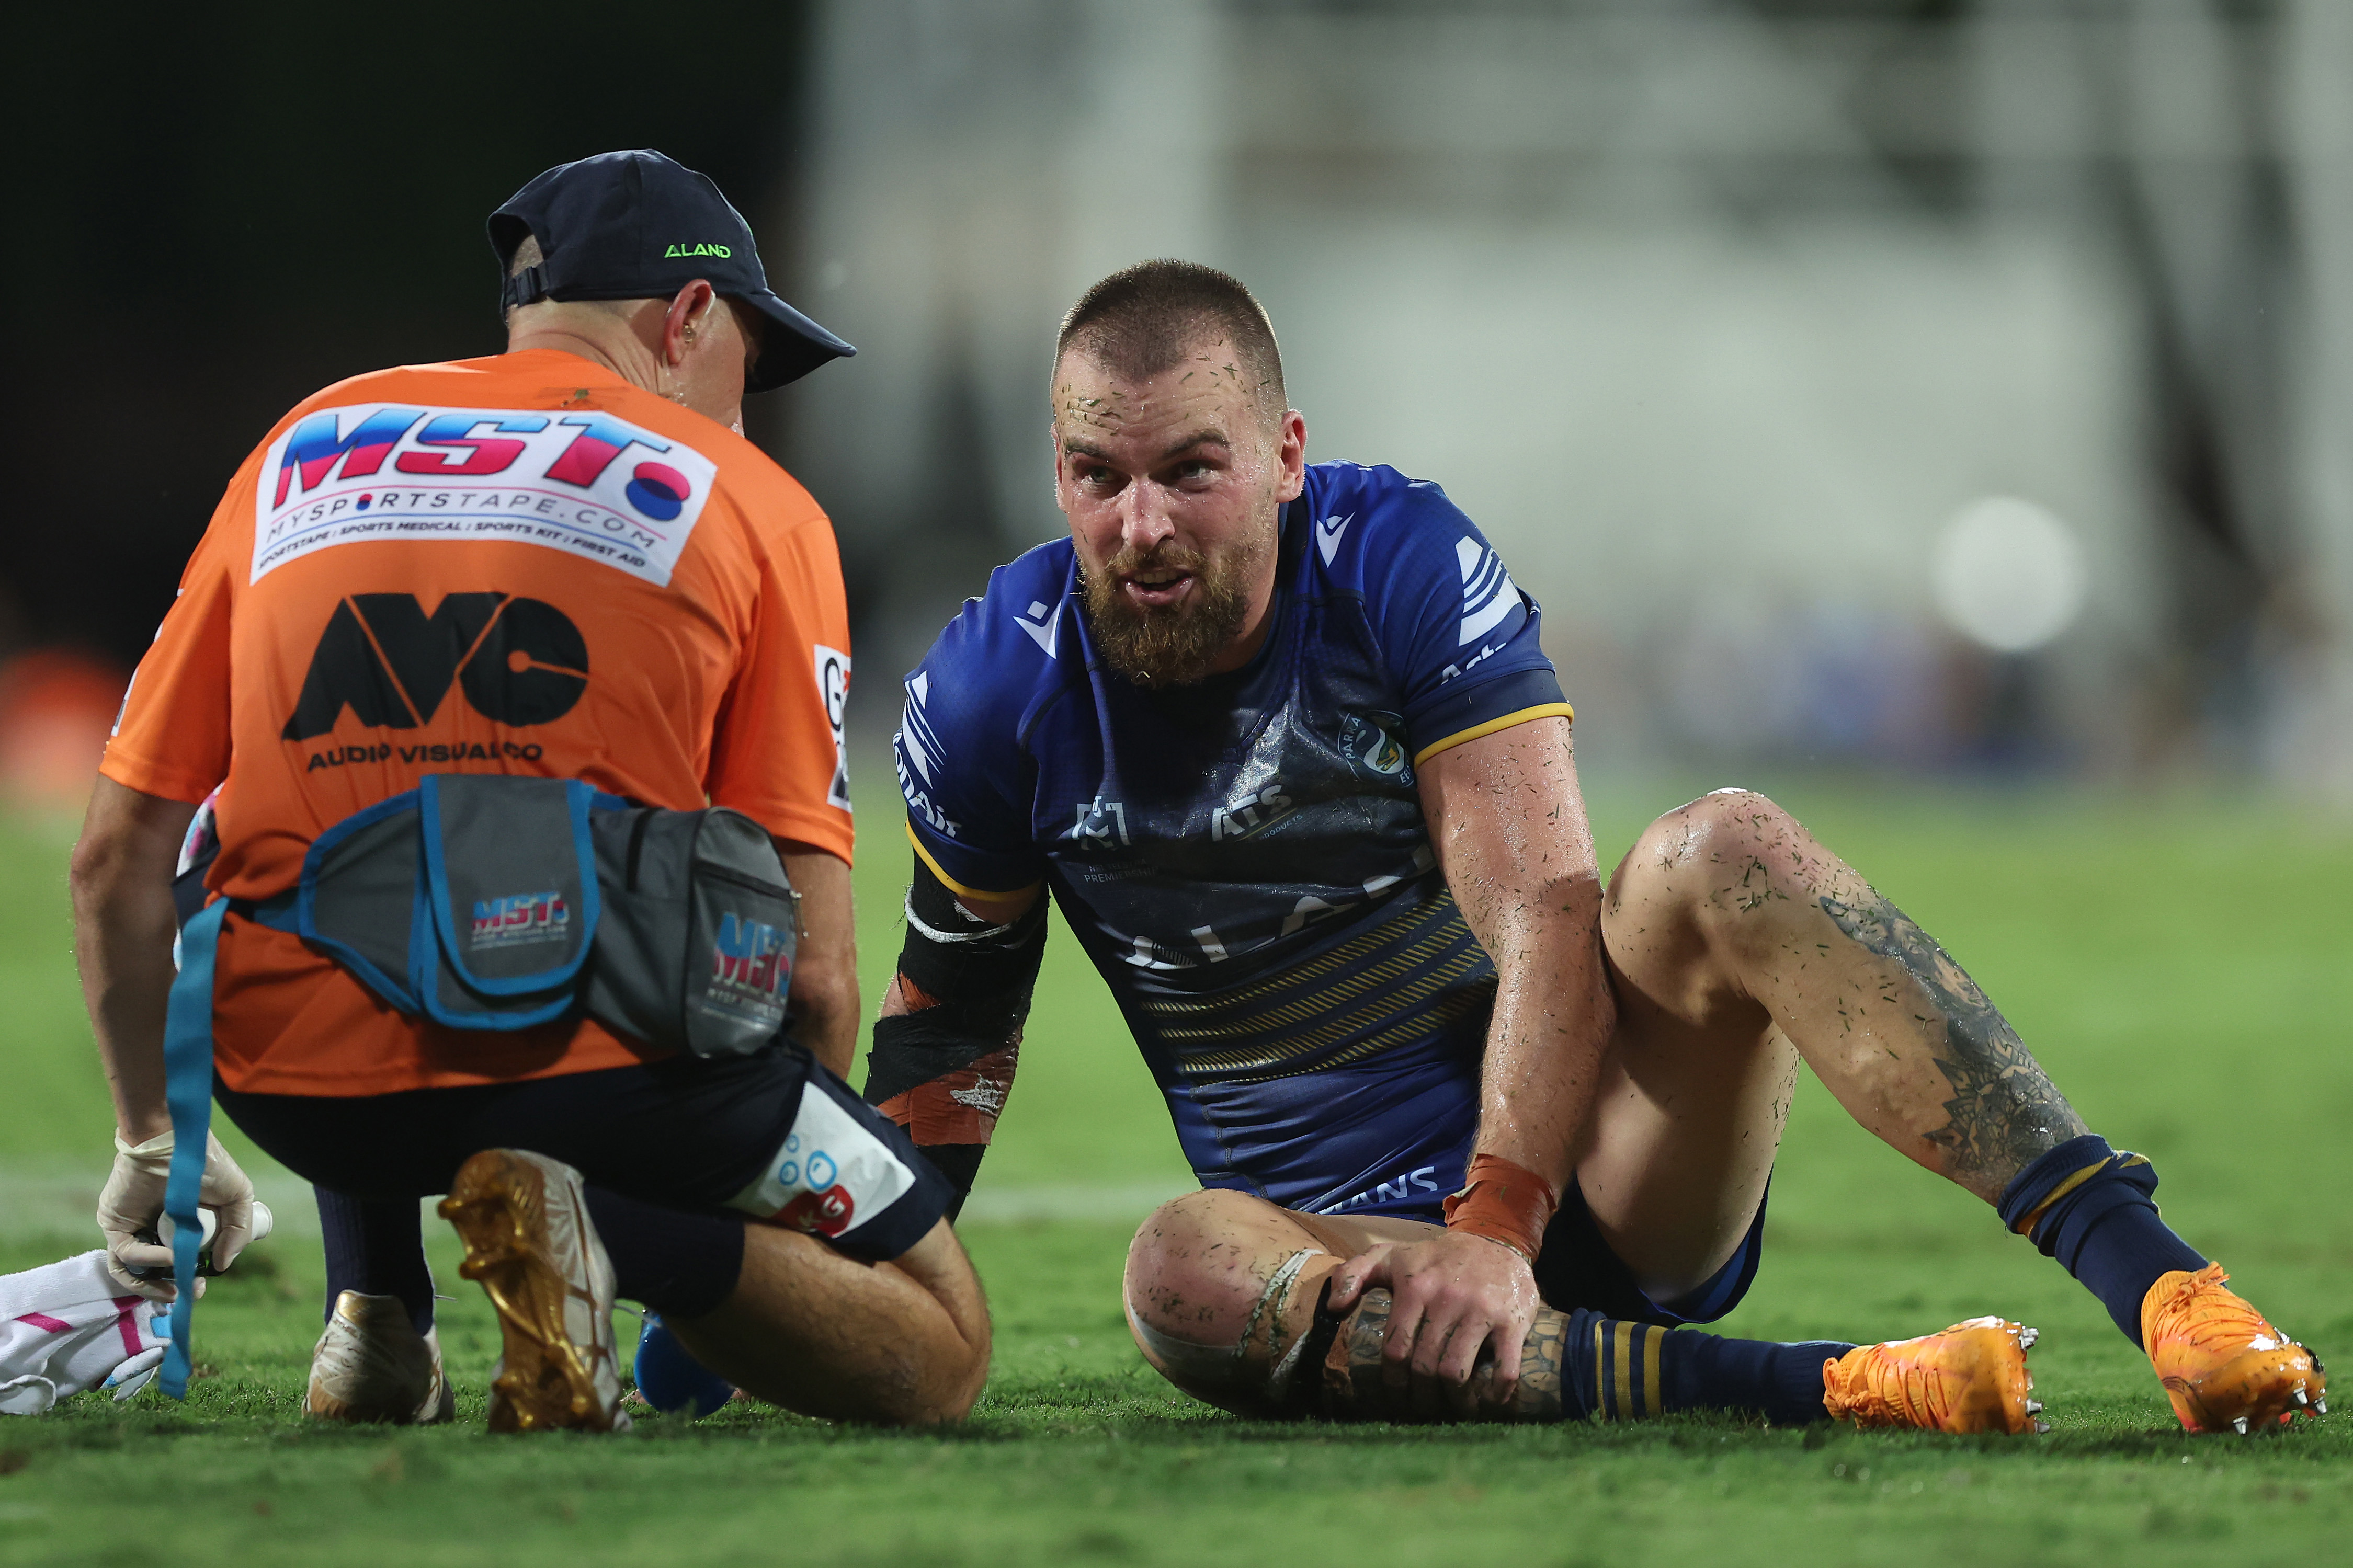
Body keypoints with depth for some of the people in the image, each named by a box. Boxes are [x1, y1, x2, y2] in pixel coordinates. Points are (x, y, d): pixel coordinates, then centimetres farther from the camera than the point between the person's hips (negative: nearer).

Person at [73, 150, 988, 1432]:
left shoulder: (299, 449, 14)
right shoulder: (750, 504, 6)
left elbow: (118, 860, 14)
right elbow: (810, 972, -1)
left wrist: (149, 1145, 26)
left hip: (292, 1081, 4)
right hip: (595, 1069, -4)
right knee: (938, 1356, 11)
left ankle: (373, 1302, 18)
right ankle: (608, 1232, -14)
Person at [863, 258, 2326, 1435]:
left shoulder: (1405, 563, -10)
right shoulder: (990, 697, -3)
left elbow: (1548, 919, -18)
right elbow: (952, 1013, 12)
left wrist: (1495, 1225, -30)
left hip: (1594, 1172, -1)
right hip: (1338, 1228, 1)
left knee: (1723, 852, -31)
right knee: (1182, 1276, -37)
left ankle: (2154, 1276, -44)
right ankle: (1819, 1385, -46)